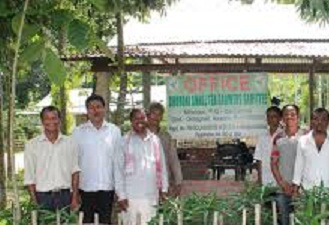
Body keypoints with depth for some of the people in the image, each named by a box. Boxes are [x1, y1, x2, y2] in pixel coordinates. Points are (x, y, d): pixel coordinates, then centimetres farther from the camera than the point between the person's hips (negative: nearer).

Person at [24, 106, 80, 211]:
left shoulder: (69, 143, 6)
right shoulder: (32, 145, 2)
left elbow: (74, 172, 7)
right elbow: (29, 177, 1)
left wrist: (75, 198, 1)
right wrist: (34, 201, -5)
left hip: (65, 196, 1)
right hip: (43, 197, -1)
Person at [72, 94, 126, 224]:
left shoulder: (114, 131, 3)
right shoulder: (78, 132, 2)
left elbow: (118, 163, 4)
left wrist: (121, 193, 1)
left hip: (107, 189, 1)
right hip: (85, 189, 0)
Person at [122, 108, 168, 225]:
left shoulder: (155, 140, 11)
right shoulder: (125, 141, 1)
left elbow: (162, 166, 14)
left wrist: (163, 189, 9)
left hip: (150, 194, 3)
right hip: (130, 194, -2)